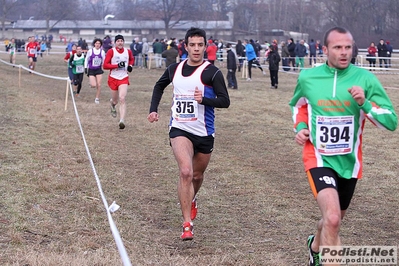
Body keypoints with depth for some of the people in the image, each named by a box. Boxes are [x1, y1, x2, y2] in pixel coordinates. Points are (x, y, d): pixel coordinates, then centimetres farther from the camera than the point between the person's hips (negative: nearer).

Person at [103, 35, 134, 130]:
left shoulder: (128, 51, 4)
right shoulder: (111, 52, -7)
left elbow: (132, 59, 27)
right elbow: (105, 65, -11)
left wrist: (130, 65, 5)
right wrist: (117, 65, -22)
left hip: (124, 78, 1)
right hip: (113, 78, -1)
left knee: (122, 99, -16)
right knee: (115, 101, 13)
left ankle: (122, 121, -22)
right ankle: (113, 105, 53)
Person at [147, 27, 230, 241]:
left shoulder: (212, 72, -8)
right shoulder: (174, 69, 4)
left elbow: (225, 101, -13)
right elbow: (159, 86, 25)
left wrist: (204, 99, -29)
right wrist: (153, 109, 15)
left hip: (204, 132, 0)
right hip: (179, 129, 0)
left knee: (197, 175, 16)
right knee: (185, 172, -20)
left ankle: (191, 200, 52)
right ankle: (187, 224, -18)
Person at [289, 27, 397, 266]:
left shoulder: (365, 78, -10)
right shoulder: (307, 77, -5)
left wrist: (364, 103, -25)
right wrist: (300, 127, -1)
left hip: (349, 161, 2)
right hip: (319, 158, -2)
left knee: (333, 219, 23)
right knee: (332, 219, -26)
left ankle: (315, 246, 56)